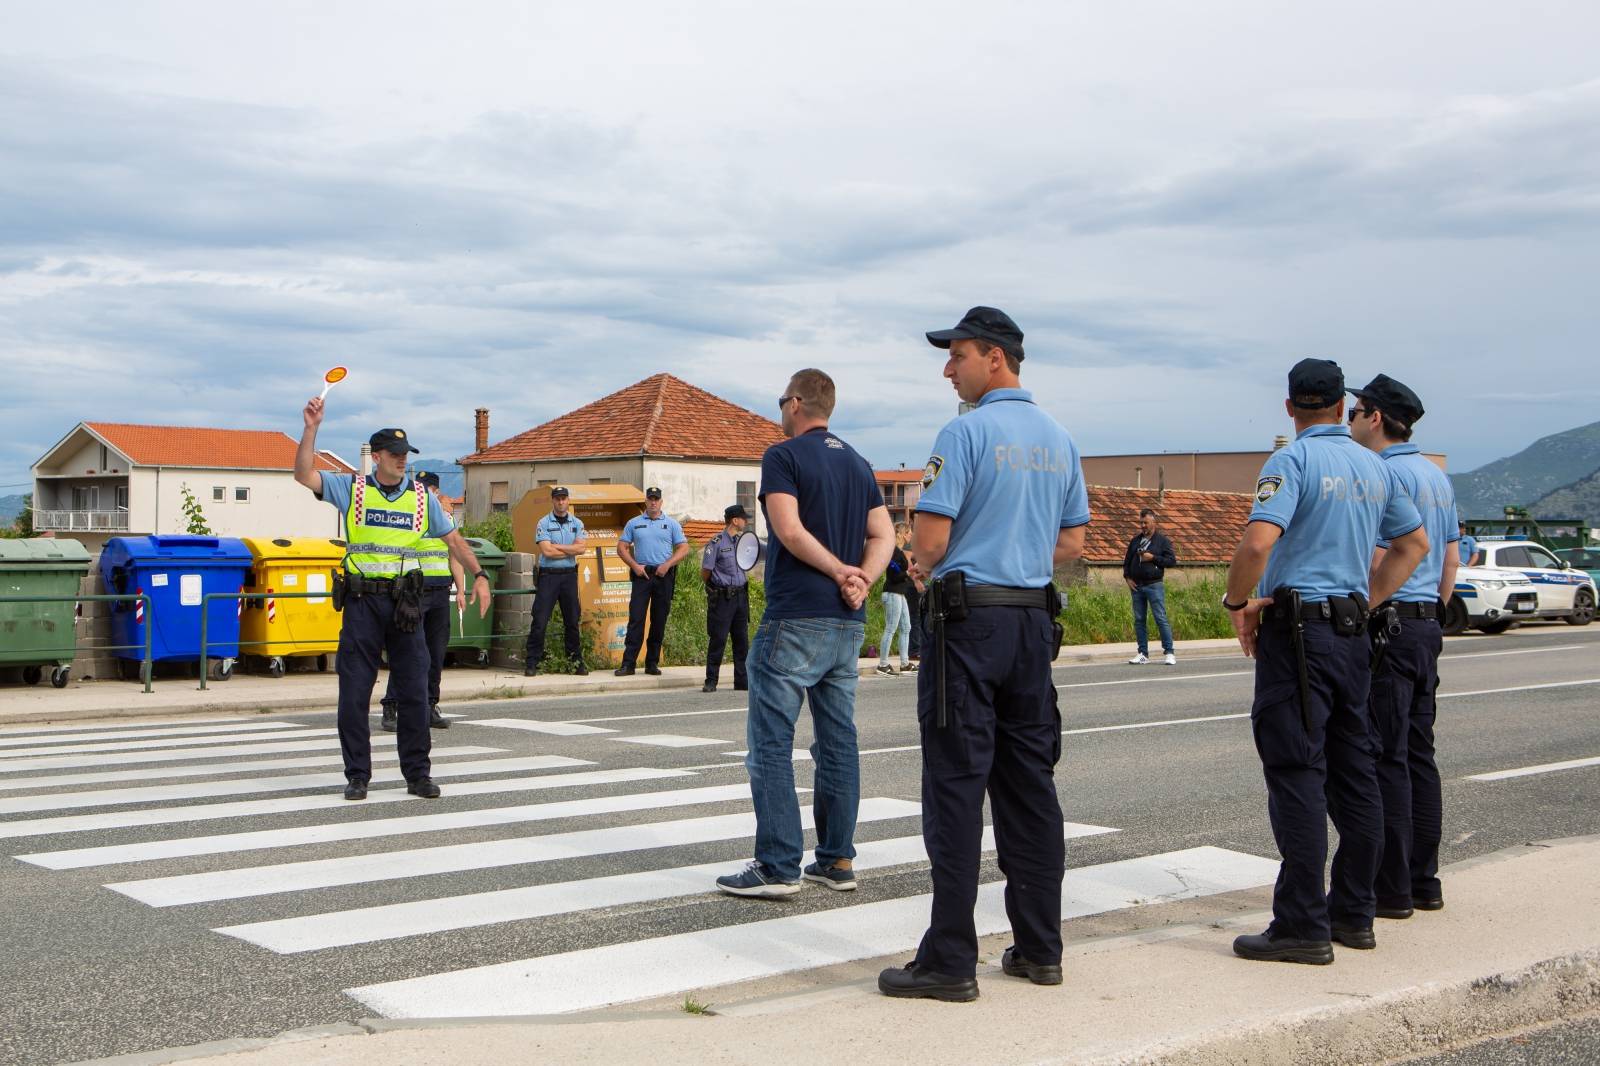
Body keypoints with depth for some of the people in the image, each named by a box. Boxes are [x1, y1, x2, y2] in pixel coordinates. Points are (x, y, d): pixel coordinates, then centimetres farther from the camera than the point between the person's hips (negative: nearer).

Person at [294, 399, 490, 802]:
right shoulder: (352, 489, 4)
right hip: (362, 601, -2)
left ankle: (417, 773, 12)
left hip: (405, 602, 2)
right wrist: (312, 427, -13)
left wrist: (478, 576, -1)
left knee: (415, 691, 3)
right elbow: (304, 475, -6)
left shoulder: (422, 497, 9)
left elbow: (453, 539, 10)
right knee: (354, 692, 0)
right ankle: (357, 775, 9)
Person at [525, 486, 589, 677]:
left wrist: (557, 547, -11)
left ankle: (576, 661, 18)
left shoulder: (577, 523, 9)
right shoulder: (543, 523, -1)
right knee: (540, 621, -5)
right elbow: (547, 551, -13)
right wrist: (571, 550, -6)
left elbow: (582, 547, -6)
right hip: (548, 575, -3)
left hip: (569, 575, 3)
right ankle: (531, 663, -2)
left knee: (572, 620, 9)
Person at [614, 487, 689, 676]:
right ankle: (628, 663, -8)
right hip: (642, 574, -1)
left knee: (659, 621, 4)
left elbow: (684, 548, 4)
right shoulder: (634, 523, 10)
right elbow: (622, 547, 9)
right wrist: (634, 565, -6)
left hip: (664, 575, 1)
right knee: (636, 618, -7)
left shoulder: (671, 524, 9)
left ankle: (652, 662, 11)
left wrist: (667, 564, -9)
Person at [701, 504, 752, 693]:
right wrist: (715, 588, 5)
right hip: (722, 598, -6)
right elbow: (705, 573, -6)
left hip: (740, 596, 6)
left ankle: (742, 681, 13)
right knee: (717, 640, -4)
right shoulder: (716, 543, -9)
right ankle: (711, 681, 2)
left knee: (742, 640, 7)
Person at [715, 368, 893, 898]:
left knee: (770, 742, -3)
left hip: (795, 619, -7)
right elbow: (883, 535, 9)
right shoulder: (858, 463, 16)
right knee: (838, 740, 11)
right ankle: (837, 860, 14)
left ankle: (778, 866, -5)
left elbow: (790, 530, -18)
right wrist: (860, 580, -4)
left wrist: (840, 571, -10)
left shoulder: (783, 456, -6)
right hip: (848, 623, 7)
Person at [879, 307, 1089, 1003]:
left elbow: (931, 537, -15)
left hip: (970, 620, -7)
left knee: (956, 788, -5)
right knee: (1029, 785, 11)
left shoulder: (966, 433, -10)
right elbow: (1073, 541, 17)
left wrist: (923, 569, 6)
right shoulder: (1060, 440, 12)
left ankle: (950, 961, -3)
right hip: (1035, 619, 7)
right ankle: (1039, 948, 15)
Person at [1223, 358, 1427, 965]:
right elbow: (1414, 541, 24)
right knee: (1353, 773, 12)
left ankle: (1303, 925, -6)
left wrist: (1237, 603, -9)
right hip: (1353, 632, 8)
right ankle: (1353, 913, 20)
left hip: (1297, 627, -7)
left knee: (1296, 774, -7)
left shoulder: (1293, 460, -10)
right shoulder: (1374, 467, 13)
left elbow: (1258, 541, -23)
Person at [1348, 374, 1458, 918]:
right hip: (1428, 627, 9)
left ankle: (1391, 888, -3)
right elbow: (1452, 559, 19)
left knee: (1386, 758, -6)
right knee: (1419, 755, 12)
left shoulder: (1383, 474, -14)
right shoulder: (1437, 476, 16)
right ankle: (1424, 881, 16)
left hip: (1389, 623, -9)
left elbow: (1377, 561, -19)